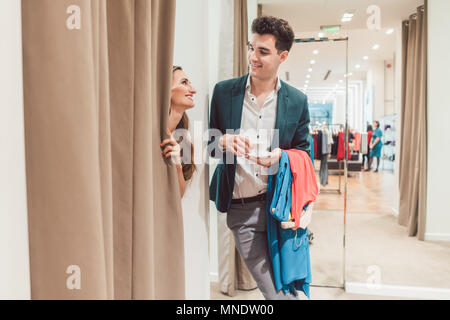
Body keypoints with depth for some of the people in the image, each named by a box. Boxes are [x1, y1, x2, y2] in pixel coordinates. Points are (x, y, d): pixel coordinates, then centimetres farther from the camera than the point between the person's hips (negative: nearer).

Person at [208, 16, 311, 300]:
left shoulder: (297, 101, 3)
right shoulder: (224, 92, 2)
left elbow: (303, 152, 9)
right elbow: (208, 145, 7)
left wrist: (279, 155, -12)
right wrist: (224, 142, -16)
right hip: (241, 208, 0)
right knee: (275, 291, 2)